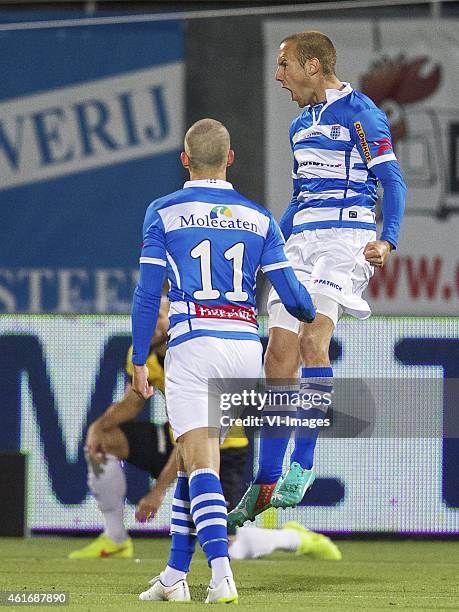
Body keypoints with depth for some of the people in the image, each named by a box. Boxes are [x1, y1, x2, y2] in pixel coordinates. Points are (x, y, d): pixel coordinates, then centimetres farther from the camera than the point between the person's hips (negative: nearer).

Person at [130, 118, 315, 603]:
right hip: (246, 347, 4)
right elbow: (292, 295, 8)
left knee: (200, 463, -9)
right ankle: (175, 575, 19)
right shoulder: (258, 218, 11)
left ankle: (221, 575, -26)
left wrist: (138, 361, 5)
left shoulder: (164, 212, 3)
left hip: (193, 345, -4)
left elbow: (147, 294, -1)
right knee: (190, 459, 16)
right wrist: (314, 315, 31)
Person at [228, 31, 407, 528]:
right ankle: (265, 485, 3)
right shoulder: (301, 125, 20)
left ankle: (303, 464, -21)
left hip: (347, 235, -8)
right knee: (278, 355, 0)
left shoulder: (358, 112, -4)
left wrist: (387, 240, -21)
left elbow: (391, 180, -8)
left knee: (312, 337, -25)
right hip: (302, 240, 8)